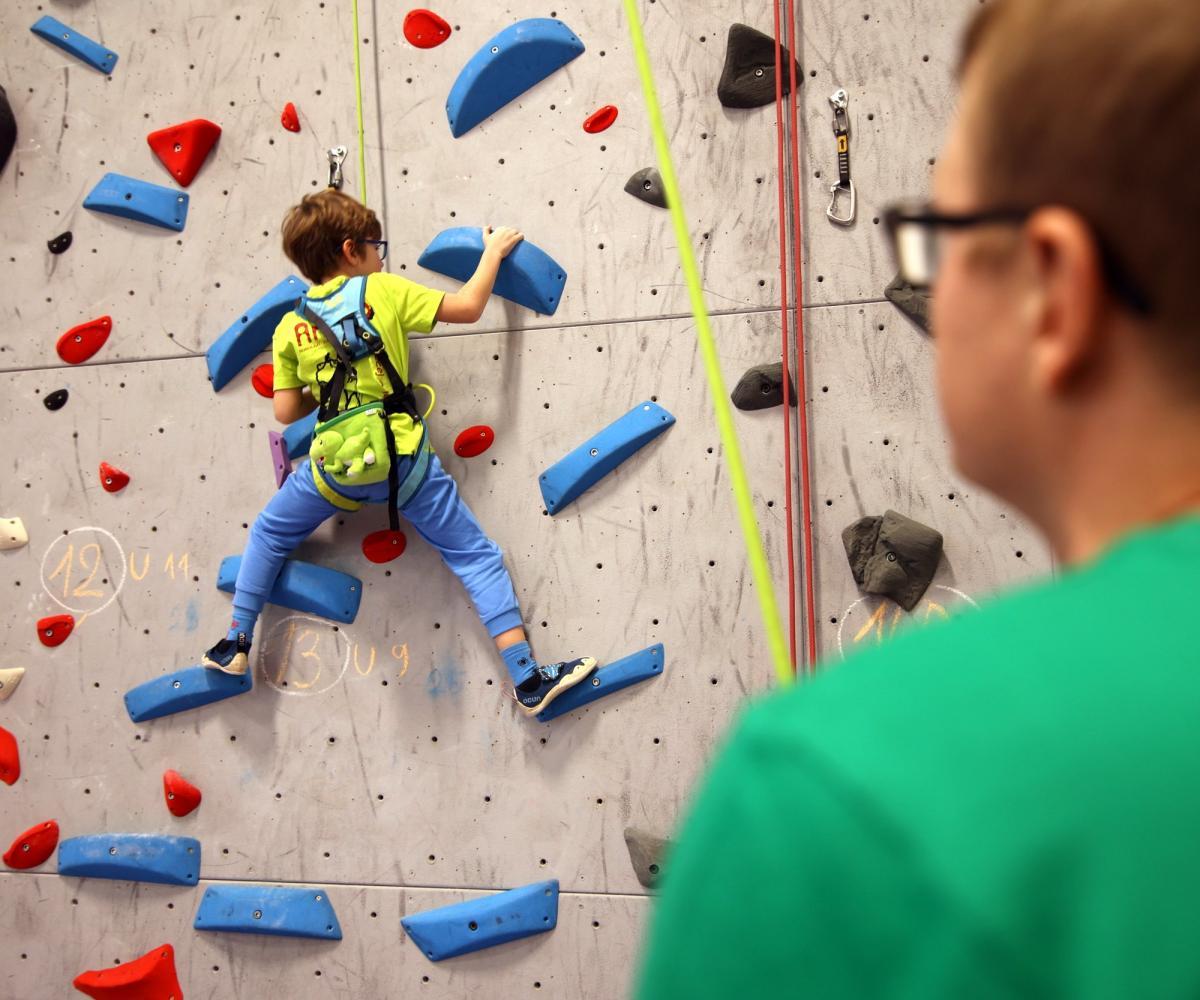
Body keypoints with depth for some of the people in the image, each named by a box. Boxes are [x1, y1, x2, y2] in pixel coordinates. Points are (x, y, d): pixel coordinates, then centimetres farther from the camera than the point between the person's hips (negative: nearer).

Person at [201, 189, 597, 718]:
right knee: (476, 556, 4)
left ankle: (236, 645, 28)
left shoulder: (289, 327, 7)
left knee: (268, 535, 29)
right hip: (403, 458, -2)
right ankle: (528, 680, -3)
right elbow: (467, 307, 2)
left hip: (334, 466, 2)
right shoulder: (383, 289, 1)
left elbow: (286, 412, 7)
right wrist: (494, 251, 17)